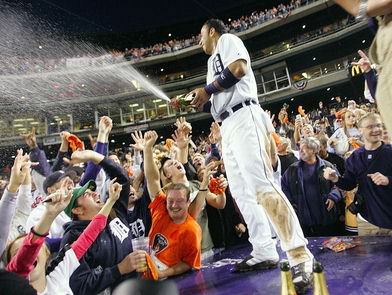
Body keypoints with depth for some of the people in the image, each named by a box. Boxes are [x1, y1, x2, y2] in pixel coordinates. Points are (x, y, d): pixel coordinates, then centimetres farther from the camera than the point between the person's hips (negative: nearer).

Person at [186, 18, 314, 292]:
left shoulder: (227, 39, 10)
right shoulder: (213, 61, 33)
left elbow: (240, 67, -11)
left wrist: (207, 90, -5)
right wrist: (197, 101, 18)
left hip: (243, 117, -10)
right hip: (227, 126, 10)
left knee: (261, 184, -22)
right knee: (241, 192, 4)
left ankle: (300, 256, -21)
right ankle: (265, 252, 9)